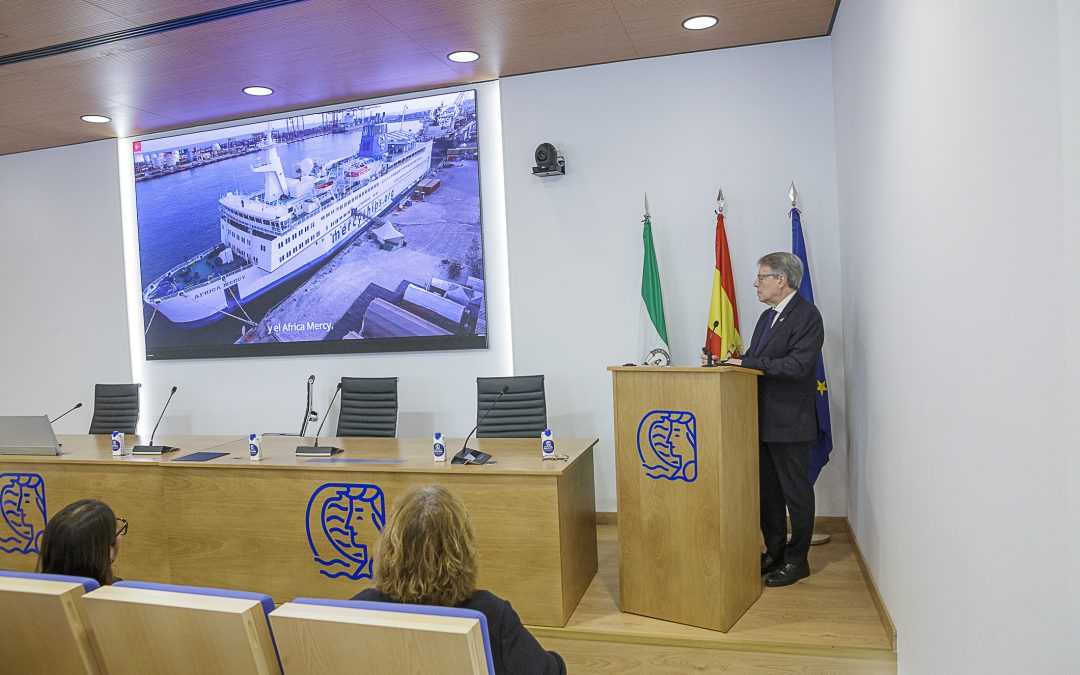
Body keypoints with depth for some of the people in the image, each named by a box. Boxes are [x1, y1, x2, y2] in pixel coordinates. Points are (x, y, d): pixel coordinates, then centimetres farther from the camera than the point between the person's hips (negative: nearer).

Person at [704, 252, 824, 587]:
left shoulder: (806, 315, -14)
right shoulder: (768, 316, 15)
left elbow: (797, 365, -23)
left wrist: (745, 361, -21)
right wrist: (726, 360, -2)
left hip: (790, 422, -9)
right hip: (764, 421, 9)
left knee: (796, 493, 6)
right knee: (767, 490, 16)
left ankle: (797, 560, 19)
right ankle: (775, 553, 30)